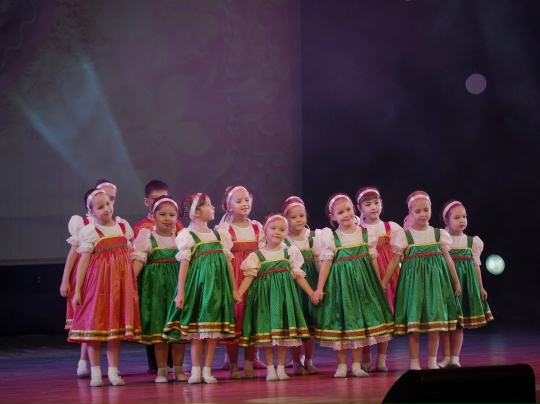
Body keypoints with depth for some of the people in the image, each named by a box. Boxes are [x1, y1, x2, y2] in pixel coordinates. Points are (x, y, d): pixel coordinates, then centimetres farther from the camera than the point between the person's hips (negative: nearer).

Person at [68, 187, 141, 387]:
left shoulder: (123, 226, 8)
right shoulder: (89, 231, -5)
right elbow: (84, 261, -7)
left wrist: (133, 281, 10)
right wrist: (77, 291, -10)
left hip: (121, 280, 4)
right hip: (97, 280, -4)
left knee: (116, 324, 5)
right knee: (95, 323, 0)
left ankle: (113, 372, 10)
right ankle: (95, 373, 7)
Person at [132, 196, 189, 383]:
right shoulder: (147, 237, -1)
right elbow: (138, 260, -10)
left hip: (177, 283, 3)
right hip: (155, 284, -2)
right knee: (158, 326, 0)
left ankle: (178, 369, 11)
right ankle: (161, 371, 8)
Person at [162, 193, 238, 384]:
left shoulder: (219, 235, 13)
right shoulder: (189, 236, -1)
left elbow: (228, 262, 13)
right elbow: (184, 265, -4)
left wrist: (234, 288, 10)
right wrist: (180, 292, -9)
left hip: (218, 285, 5)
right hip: (198, 282, -5)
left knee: (214, 327, 2)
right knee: (197, 329, -3)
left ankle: (207, 370, 7)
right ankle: (195, 371, 4)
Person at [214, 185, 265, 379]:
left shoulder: (257, 227, 12)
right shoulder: (223, 229, -1)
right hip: (233, 277, -4)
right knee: (234, 318, -3)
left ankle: (249, 365, 10)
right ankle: (233, 366, 6)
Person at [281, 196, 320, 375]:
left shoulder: (314, 236, 6)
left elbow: (320, 261, 7)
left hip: (311, 281, 3)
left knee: (311, 323, 6)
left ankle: (308, 361, 15)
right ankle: (296, 362, 9)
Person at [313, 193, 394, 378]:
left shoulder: (365, 233, 3)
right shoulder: (330, 236, -4)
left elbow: (373, 259, 8)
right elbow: (326, 262, -5)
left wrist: (379, 284, 10)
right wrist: (319, 288, -8)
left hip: (362, 280, 2)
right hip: (339, 281, -2)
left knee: (360, 321, 4)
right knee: (341, 321, 1)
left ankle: (357, 365, 12)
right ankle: (342, 365, 9)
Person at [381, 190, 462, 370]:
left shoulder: (439, 234, 6)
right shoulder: (404, 235, -1)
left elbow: (447, 259, 13)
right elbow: (394, 262, 0)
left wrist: (456, 282, 16)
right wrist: (383, 284, -4)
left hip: (435, 280, 2)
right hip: (413, 280, -2)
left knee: (435, 321, 3)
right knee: (413, 322, -2)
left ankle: (432, 361, 14)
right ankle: (414, 362, 6)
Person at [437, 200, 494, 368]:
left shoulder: (472, 242, 8)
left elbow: (476, 265, 11)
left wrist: (480, 287, 10)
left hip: (466, 281, 2)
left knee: (460, 322, 4)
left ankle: (455, 357, 10)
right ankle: (446, 357, 8)